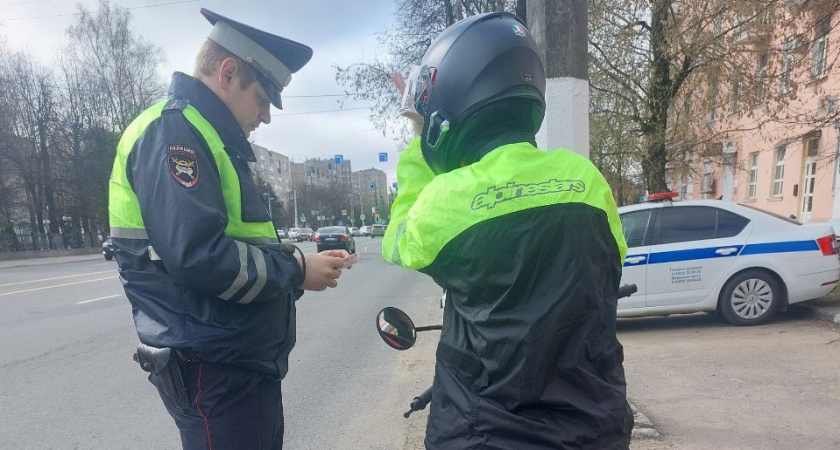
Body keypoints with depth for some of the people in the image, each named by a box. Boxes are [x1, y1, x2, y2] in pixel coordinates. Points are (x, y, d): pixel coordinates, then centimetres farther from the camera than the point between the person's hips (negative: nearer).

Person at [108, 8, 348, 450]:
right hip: (214, 372, -10)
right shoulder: (172, 129, -15)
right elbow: (197, 255, -27)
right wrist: (296, 270, -16)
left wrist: (293, 259, 3)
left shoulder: (208, 136, 17)